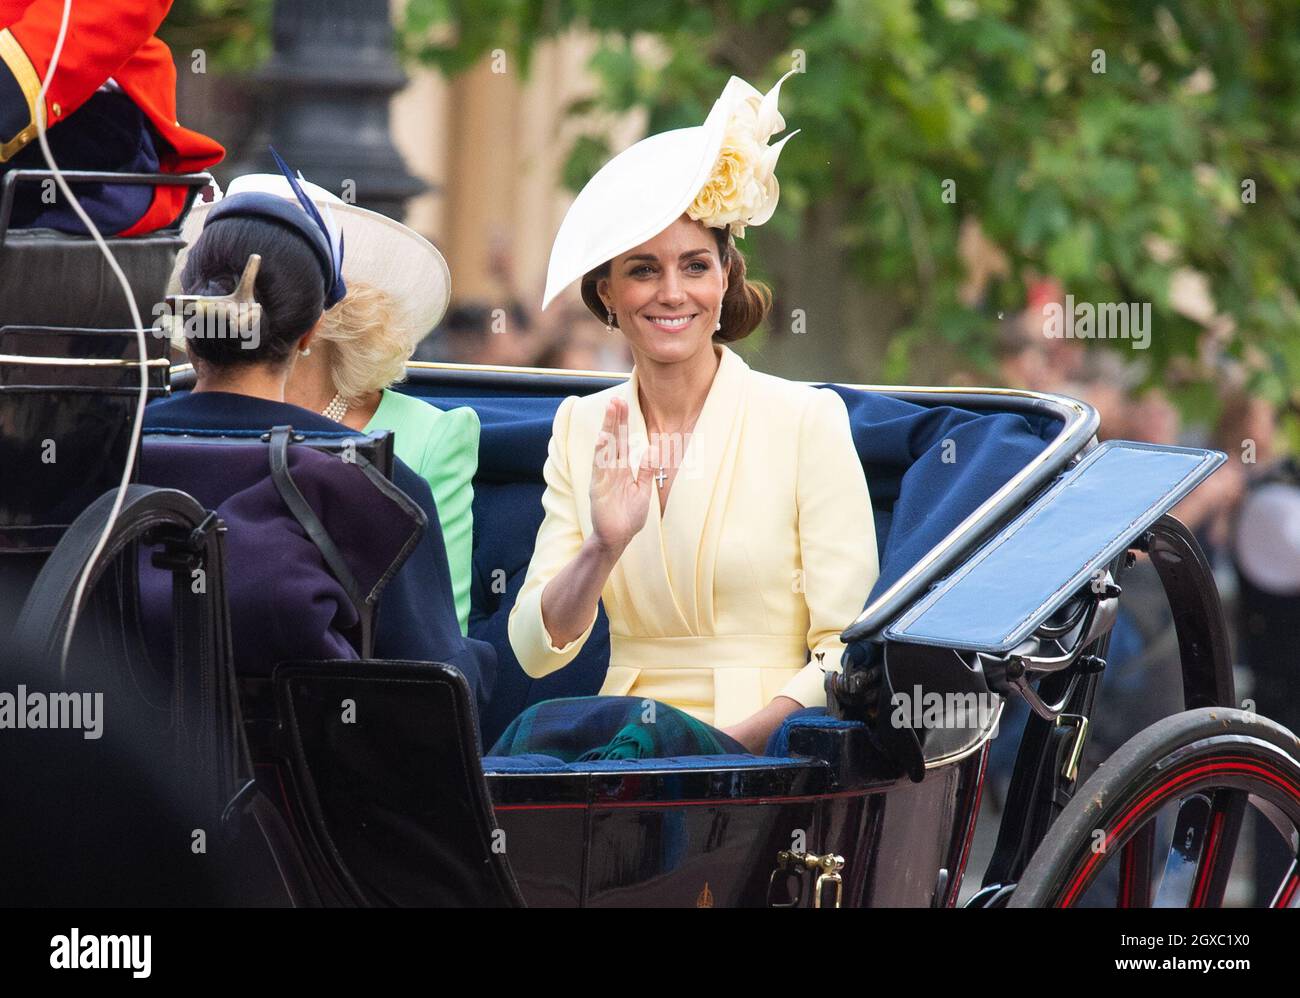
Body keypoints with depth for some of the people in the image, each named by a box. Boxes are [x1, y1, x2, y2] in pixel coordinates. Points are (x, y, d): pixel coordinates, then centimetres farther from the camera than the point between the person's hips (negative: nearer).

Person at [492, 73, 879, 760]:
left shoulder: (807, 419, -1)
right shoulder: (582, 429, 12)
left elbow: (848, 651, -4)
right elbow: (535, 649, 7)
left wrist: (733, 742, -18)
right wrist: (603, 549, -13)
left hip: (765, 752, -3)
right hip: (626, 725, 3)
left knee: (649, 732, -37)